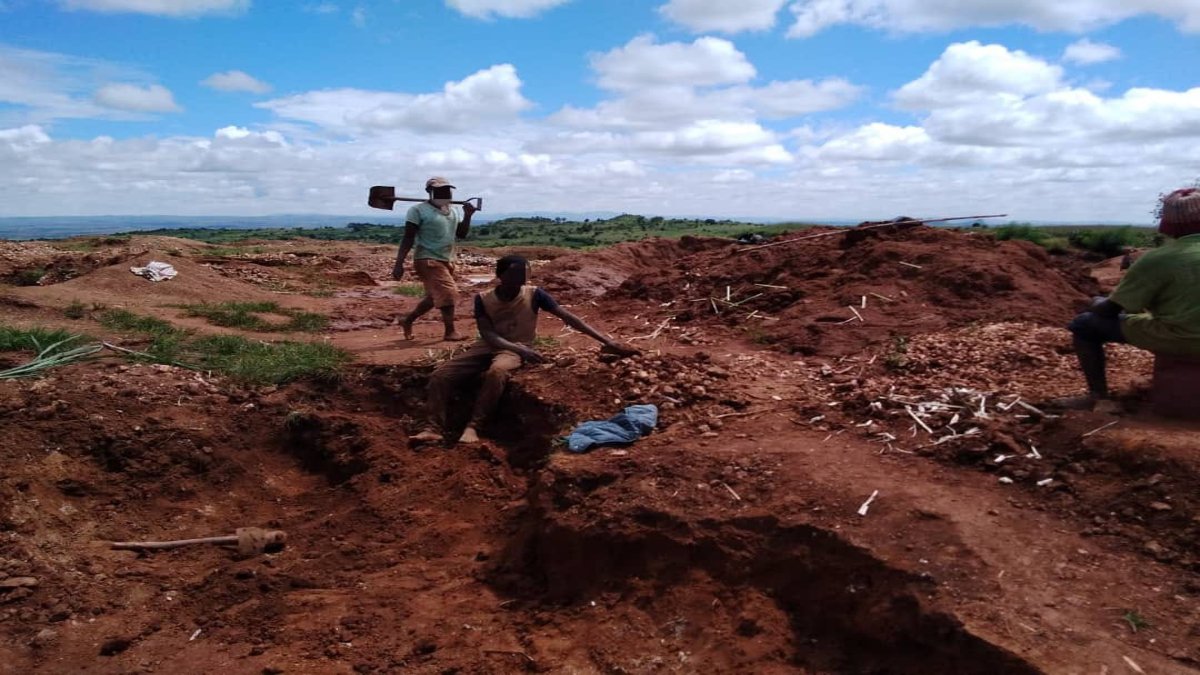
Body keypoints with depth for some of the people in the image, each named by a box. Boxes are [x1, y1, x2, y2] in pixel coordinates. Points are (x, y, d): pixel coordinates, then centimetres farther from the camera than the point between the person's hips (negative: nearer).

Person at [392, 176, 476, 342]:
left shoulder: (452, 211, 13)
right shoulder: (419, 210, -9)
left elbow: (461, 234, 16)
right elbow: (408, 239, -11)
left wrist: (467, 216, 0)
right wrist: (399, 264, -16)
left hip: (447, 261, 8)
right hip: (428, 260, -8)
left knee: (434, 297, 14)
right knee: (447, 293, -14)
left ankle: (408, 321, 30)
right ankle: (450, 331, -3)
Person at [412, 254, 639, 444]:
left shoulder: (534, 294, -7)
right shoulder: (483, 299, -3)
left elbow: (569, 318, -9)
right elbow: (487, 334, -12)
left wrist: (608, 342, -16)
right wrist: (520, 350, -30)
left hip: (518, 348, -3)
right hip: (490, 346, 3)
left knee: (496, 372, -39)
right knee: (440, 375, -18)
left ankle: (472, 427, -34)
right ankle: (435, 429, -23)